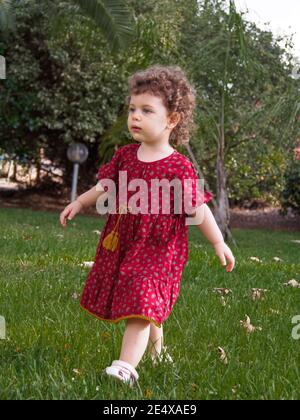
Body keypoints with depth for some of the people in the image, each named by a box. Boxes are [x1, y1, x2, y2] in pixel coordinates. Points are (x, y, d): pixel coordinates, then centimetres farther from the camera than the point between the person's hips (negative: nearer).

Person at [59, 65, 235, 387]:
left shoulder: (179, 168, -15)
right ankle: (156, 347, 45)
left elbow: (197, 209, -9)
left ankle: (127, 366, -16)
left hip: (157, 251, -6)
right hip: (120, 245, 6)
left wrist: (219, 243, -6)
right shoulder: (125, 155, 2)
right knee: (146, 310, 20)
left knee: (142, 306, -14)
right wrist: (80, 203, 8)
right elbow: (106, 186, 16)